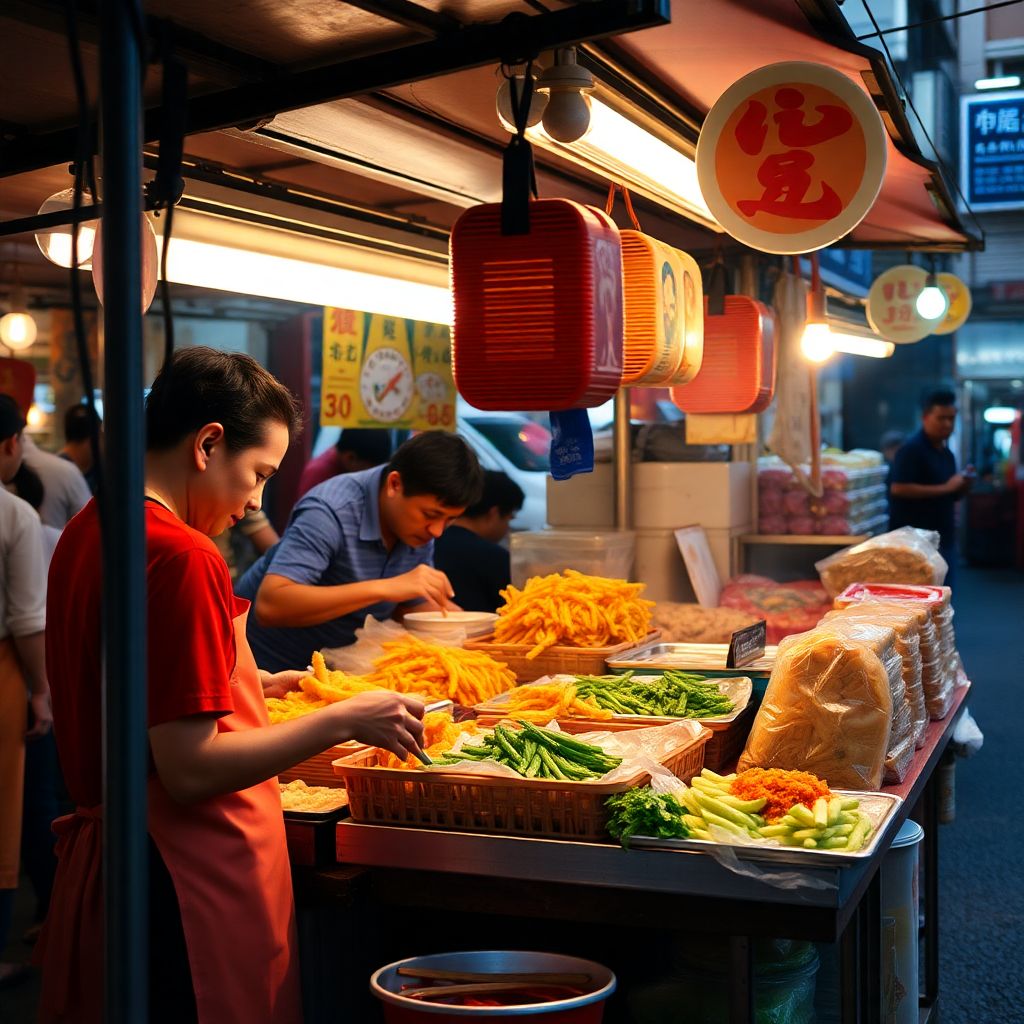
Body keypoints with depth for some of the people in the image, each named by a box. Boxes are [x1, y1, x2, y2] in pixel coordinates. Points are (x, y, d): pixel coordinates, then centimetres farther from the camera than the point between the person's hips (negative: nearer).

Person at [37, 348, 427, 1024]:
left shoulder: (84, 534, 9)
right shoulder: (183, 556, -20)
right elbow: (190, 771, -23)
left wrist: (255, 684, 17)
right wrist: (344, 721, -15)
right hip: (196, 879, -10)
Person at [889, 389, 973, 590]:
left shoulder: (946, 453, 15)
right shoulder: (912, 449, -12)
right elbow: (898, 489, -23)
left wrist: (964, 485, -1)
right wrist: (945, 488, -21)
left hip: (944, 538, 9)